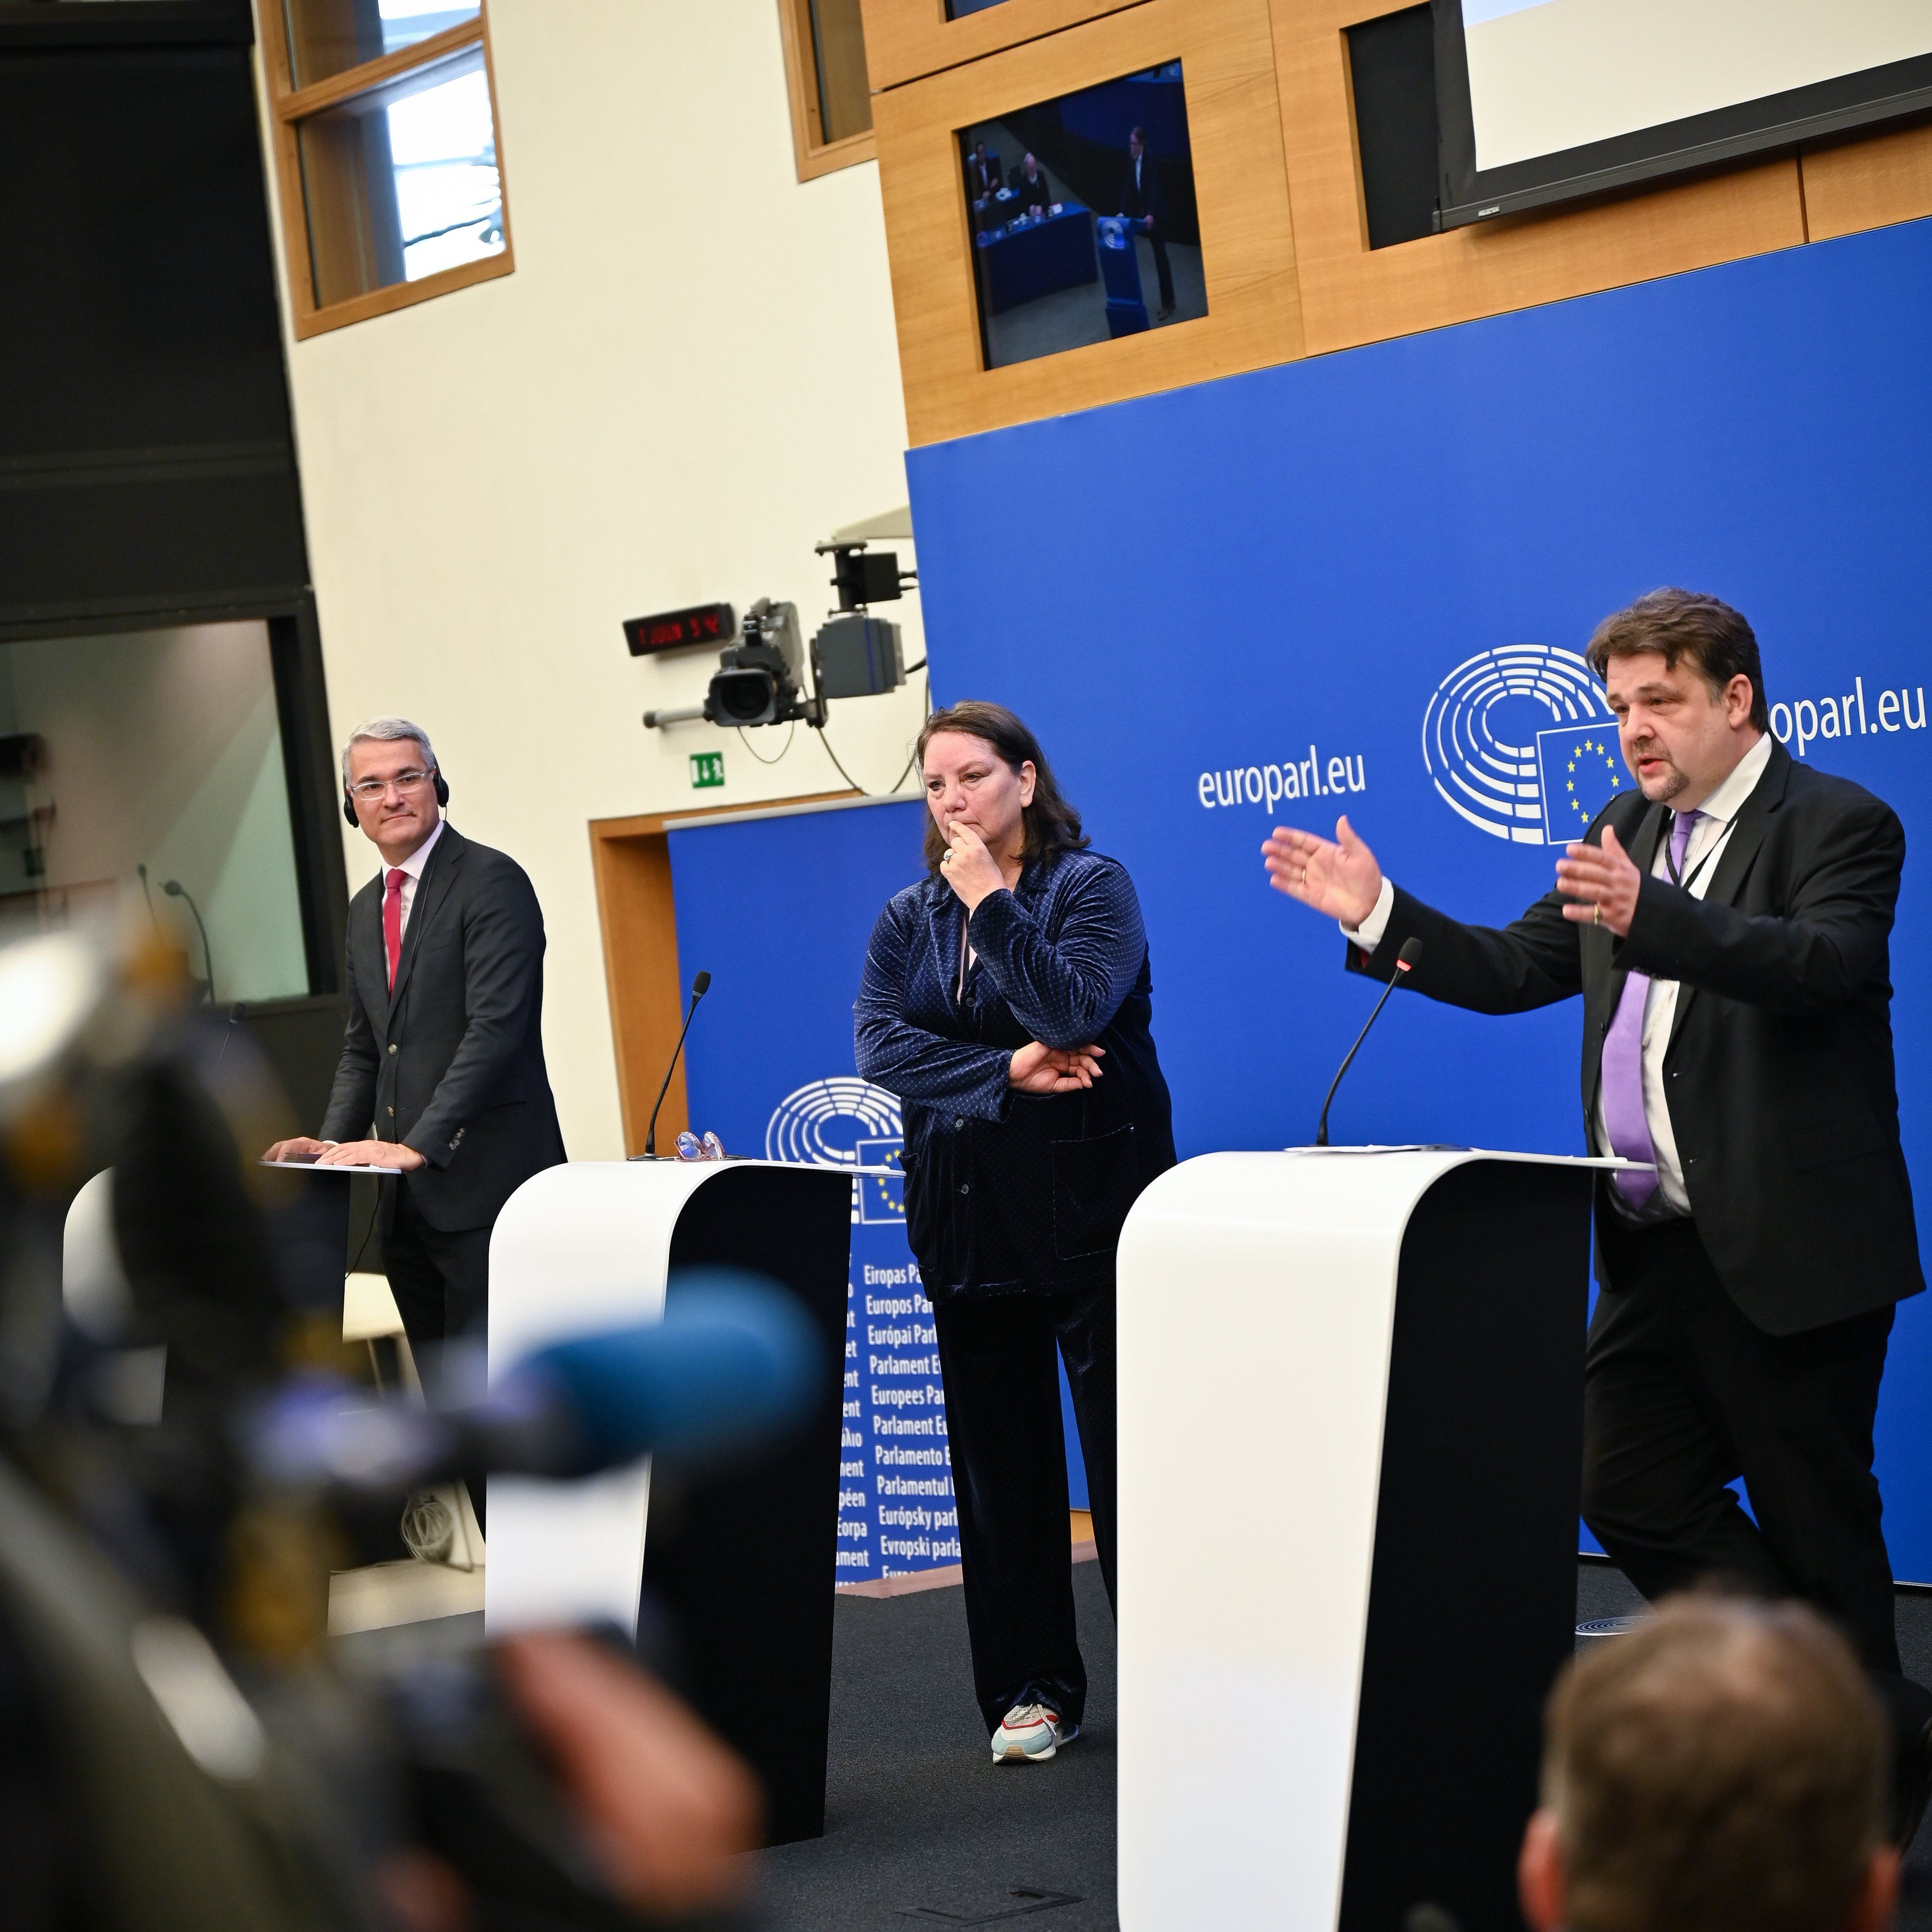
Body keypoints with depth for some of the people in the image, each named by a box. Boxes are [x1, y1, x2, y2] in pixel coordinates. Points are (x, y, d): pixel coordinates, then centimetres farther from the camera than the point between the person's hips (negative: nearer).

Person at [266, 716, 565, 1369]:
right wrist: (335, 1143, 5)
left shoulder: (492, 882, -8)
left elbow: (496, 1028, -18)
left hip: (484, 1186, -8)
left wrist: (417, 1146, -22)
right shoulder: (366, 910, 18)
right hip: (408, 1196, 8)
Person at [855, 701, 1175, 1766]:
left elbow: (1075, 1014, -18)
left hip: (1090, 1200, -4)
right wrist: (1004, 1072, -14)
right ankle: (1029, 1688, 14)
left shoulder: (1091, 885, -2)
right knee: (999, 1458, 7)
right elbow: (880, 1046, -4)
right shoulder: (907, 917, 10)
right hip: (968, 1216, 5)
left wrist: (992, 903, -16)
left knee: (1127, 1442, -4)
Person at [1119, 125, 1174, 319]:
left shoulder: (1151, 162, -17)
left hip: (1156, 216, -6)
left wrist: (1151, 215, -37)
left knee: (1161, 258, -1)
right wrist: (1123, 212, -6)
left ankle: (1167, 303, 6)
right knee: (1160, 259, 11)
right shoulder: (1132, 162, 4)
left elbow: (1154, 190, -25)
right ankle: (1168, 301, 18)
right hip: (1141, 215, 6)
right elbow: (1129, 188, 4)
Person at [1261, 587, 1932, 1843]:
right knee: (1631, 1491, 7)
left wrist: (1650, 917, -43)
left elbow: (1824, 963, -29)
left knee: (1816, 1521, 1)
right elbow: (1515, 970, 15)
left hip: (1790, 1249, -8)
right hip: (1658, 1248, 8)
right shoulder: (1628, 834, 14)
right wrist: (1380, 917, 2)